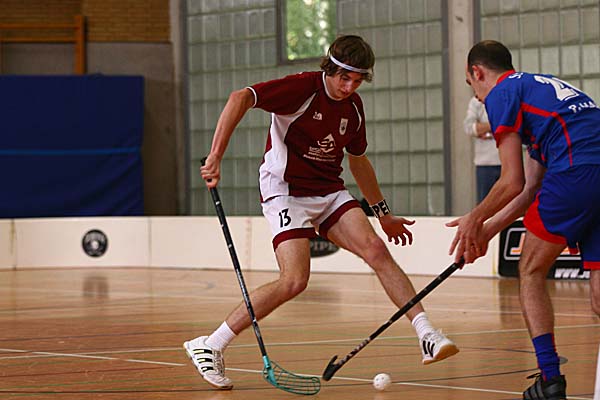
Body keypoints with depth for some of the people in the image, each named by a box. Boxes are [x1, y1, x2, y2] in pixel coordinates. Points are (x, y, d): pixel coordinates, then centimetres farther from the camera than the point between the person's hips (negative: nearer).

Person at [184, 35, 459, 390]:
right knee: (295, 281, -20)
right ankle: (208, 347, -10)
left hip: (330, 193, 7)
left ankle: (428, 336, -12)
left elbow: (358, 161, 23)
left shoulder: (353, 106, 7)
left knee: (376, 250, -14)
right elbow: (241, 98, -28)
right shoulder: (303, 88, -15)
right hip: (286, 191, -7)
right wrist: (216, 156, -36)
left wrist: (384, 213, 26)